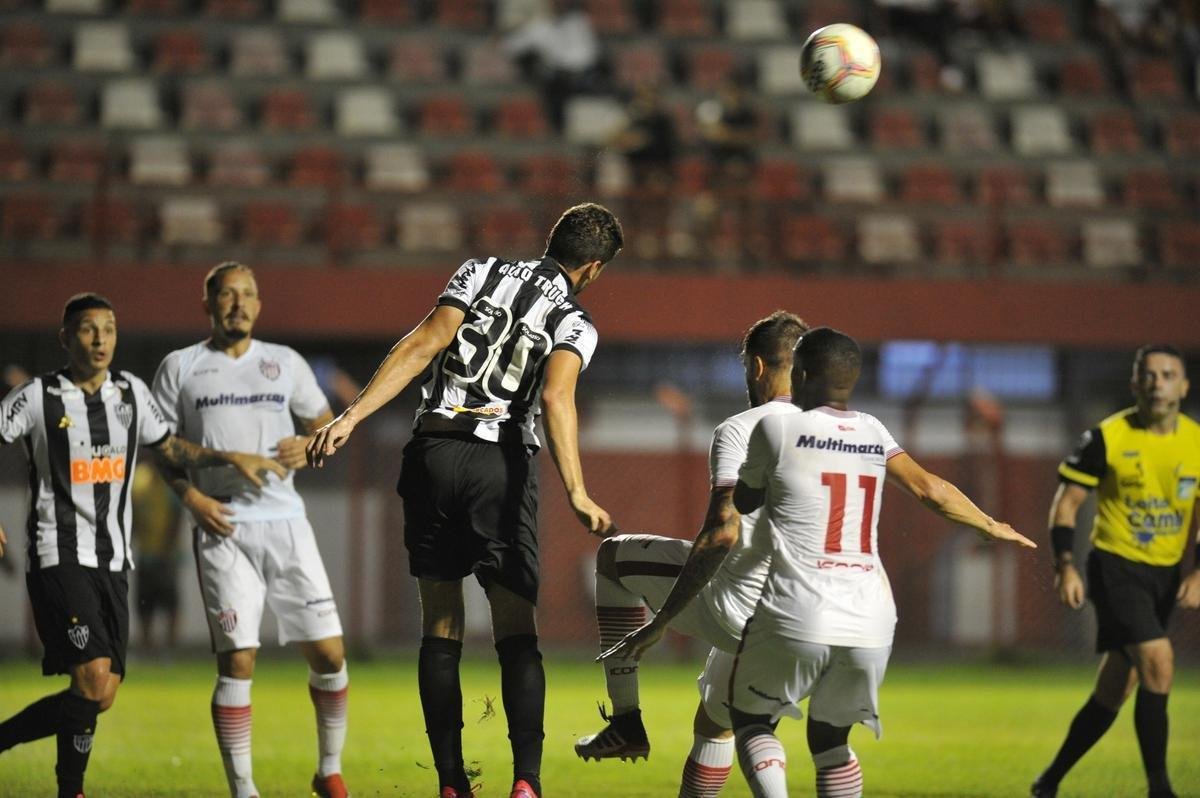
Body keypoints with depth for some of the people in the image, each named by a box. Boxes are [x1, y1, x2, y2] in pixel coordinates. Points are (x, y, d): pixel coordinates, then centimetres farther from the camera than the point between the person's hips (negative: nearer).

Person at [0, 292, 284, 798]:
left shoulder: (130, 392, 10)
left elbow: (171, 449, 24)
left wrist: (230, 459, 11)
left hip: (112, 563, 6)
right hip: (59, 560, -6)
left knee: (102, 693, 4)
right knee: (95, 684, -19)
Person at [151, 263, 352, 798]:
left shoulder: (285, 363, 13)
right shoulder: (180, 368, 7)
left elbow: (328, 425, 20)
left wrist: (309, 446, -3)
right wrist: (190, 496, -7)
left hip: (285, 521, 2)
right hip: (222, 530, -2)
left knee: (329, 653, -3)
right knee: (237, 659, -11)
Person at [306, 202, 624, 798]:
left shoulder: (481, 273, 11)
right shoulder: (575, 324, 5)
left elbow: (423, 345, -2)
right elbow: (556, 398, -14)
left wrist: (351, 416, -7)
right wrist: (575, 492, -22)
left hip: (433, 456, 2)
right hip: (501, 464, -2)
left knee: (439, 630, 9)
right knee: (517, 634, 5)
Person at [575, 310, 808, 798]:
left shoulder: (738, 431, -10)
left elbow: (722, 532, -20)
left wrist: (664, 618, -15)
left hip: (731, 610, -6)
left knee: (614, 556, 19)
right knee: (716, 722, 31)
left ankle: (626, 722, 16)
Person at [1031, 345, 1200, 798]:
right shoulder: (1106, 438, -10)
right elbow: (1066, 503, -5)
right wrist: (1065, 567, -16)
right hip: (1115, 566, -5)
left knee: (1112, 693, 10)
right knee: (1159, 662, -22)